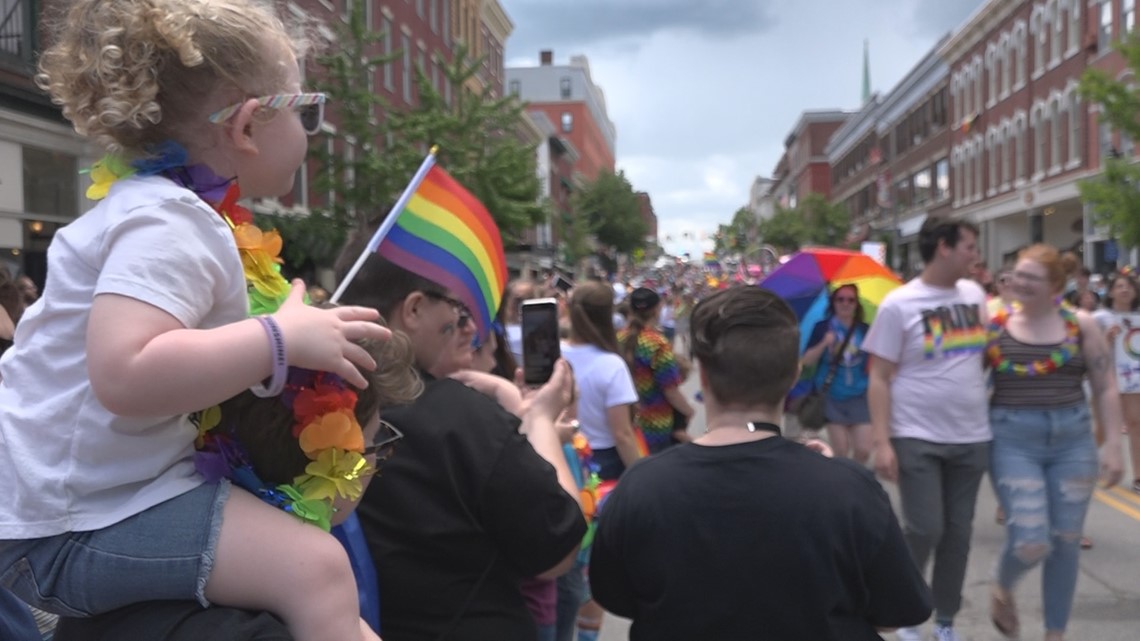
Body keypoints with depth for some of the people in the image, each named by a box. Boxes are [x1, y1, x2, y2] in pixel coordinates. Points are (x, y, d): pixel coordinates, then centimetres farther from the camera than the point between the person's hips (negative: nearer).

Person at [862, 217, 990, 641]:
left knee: (959, 532, 9)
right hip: (917, 438, -5)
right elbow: (879, 378, -9)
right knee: (924, 530, -7)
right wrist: (882, 441, -15)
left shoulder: (975, 294, 6)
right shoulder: (899, 304, -9)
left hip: (972, 437, 5)